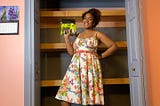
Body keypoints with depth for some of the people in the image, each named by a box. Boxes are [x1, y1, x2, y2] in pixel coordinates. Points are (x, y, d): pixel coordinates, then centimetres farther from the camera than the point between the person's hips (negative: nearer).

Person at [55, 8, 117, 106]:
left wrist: (101, 56, 1)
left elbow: (113, 46, 4)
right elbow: (71, 52, 13)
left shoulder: (97, 34, 8)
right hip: (76, 66, 4)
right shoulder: (79, 35, 21)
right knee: (65, 95, -5)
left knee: (90, 97, -8)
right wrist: (67, 37, 13)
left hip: (90, 66, -4)